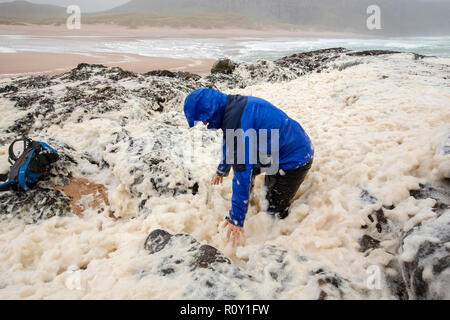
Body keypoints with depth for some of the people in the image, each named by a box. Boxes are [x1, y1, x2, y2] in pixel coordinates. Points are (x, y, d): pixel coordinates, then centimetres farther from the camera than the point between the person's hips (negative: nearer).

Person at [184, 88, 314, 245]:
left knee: (275, 212, -4)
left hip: (294, 160, -10)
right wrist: (222, 170, 37)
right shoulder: (235, 105, 3)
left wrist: (236, 218, -24)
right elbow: (231, 145, 21)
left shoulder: (237, 122, -30)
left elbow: (242, 172, -31)